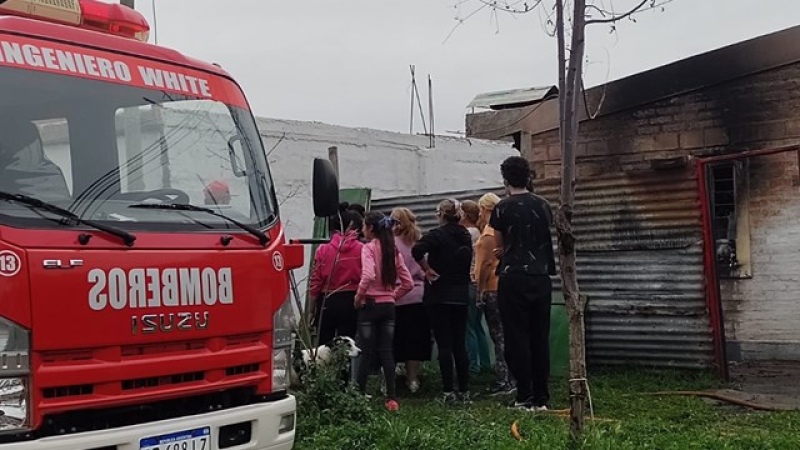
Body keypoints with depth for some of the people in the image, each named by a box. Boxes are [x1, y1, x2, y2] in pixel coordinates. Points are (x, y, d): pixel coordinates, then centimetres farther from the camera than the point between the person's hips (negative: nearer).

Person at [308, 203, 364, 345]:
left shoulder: (323, 250, -4)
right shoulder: (362, 249, -7)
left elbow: (315, 280, -1)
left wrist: (315, 299, 16)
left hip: (327, 302, 1)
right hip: (351, 302, 0)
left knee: (324, 343, 10)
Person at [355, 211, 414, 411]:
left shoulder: (369, 247, -9)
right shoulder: (393, 250, 9)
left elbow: (368, 276, -26)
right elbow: (408, 283, 8)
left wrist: (358, 297, -13)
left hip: (370, 305, -5)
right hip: (389, 305, 5)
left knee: (367, 353, 1)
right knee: (386, 352, 6)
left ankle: (359, 394, 7)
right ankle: (391, 398, 3)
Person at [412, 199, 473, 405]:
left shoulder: (437, 234, -11)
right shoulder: (466, 236, 9)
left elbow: (417, 250, -27)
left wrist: (427, 269, -14)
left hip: (439, 296, -5)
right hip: (461, 295, 5)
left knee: (444, 345, -2)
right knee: (460, 344, 10)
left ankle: (449, 392, -3)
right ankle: (464, 391, 11)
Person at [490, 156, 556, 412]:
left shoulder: (503, 208, -5)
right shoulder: (543, 206, 7)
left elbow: (499, 246, 4)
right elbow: (545, 239, 14)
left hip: (513, 278, -4)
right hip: (541, 277, 4)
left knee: (517, 338, 0)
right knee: (540, 338, 7)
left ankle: (525, 398, 0)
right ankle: (542, 398, 9)